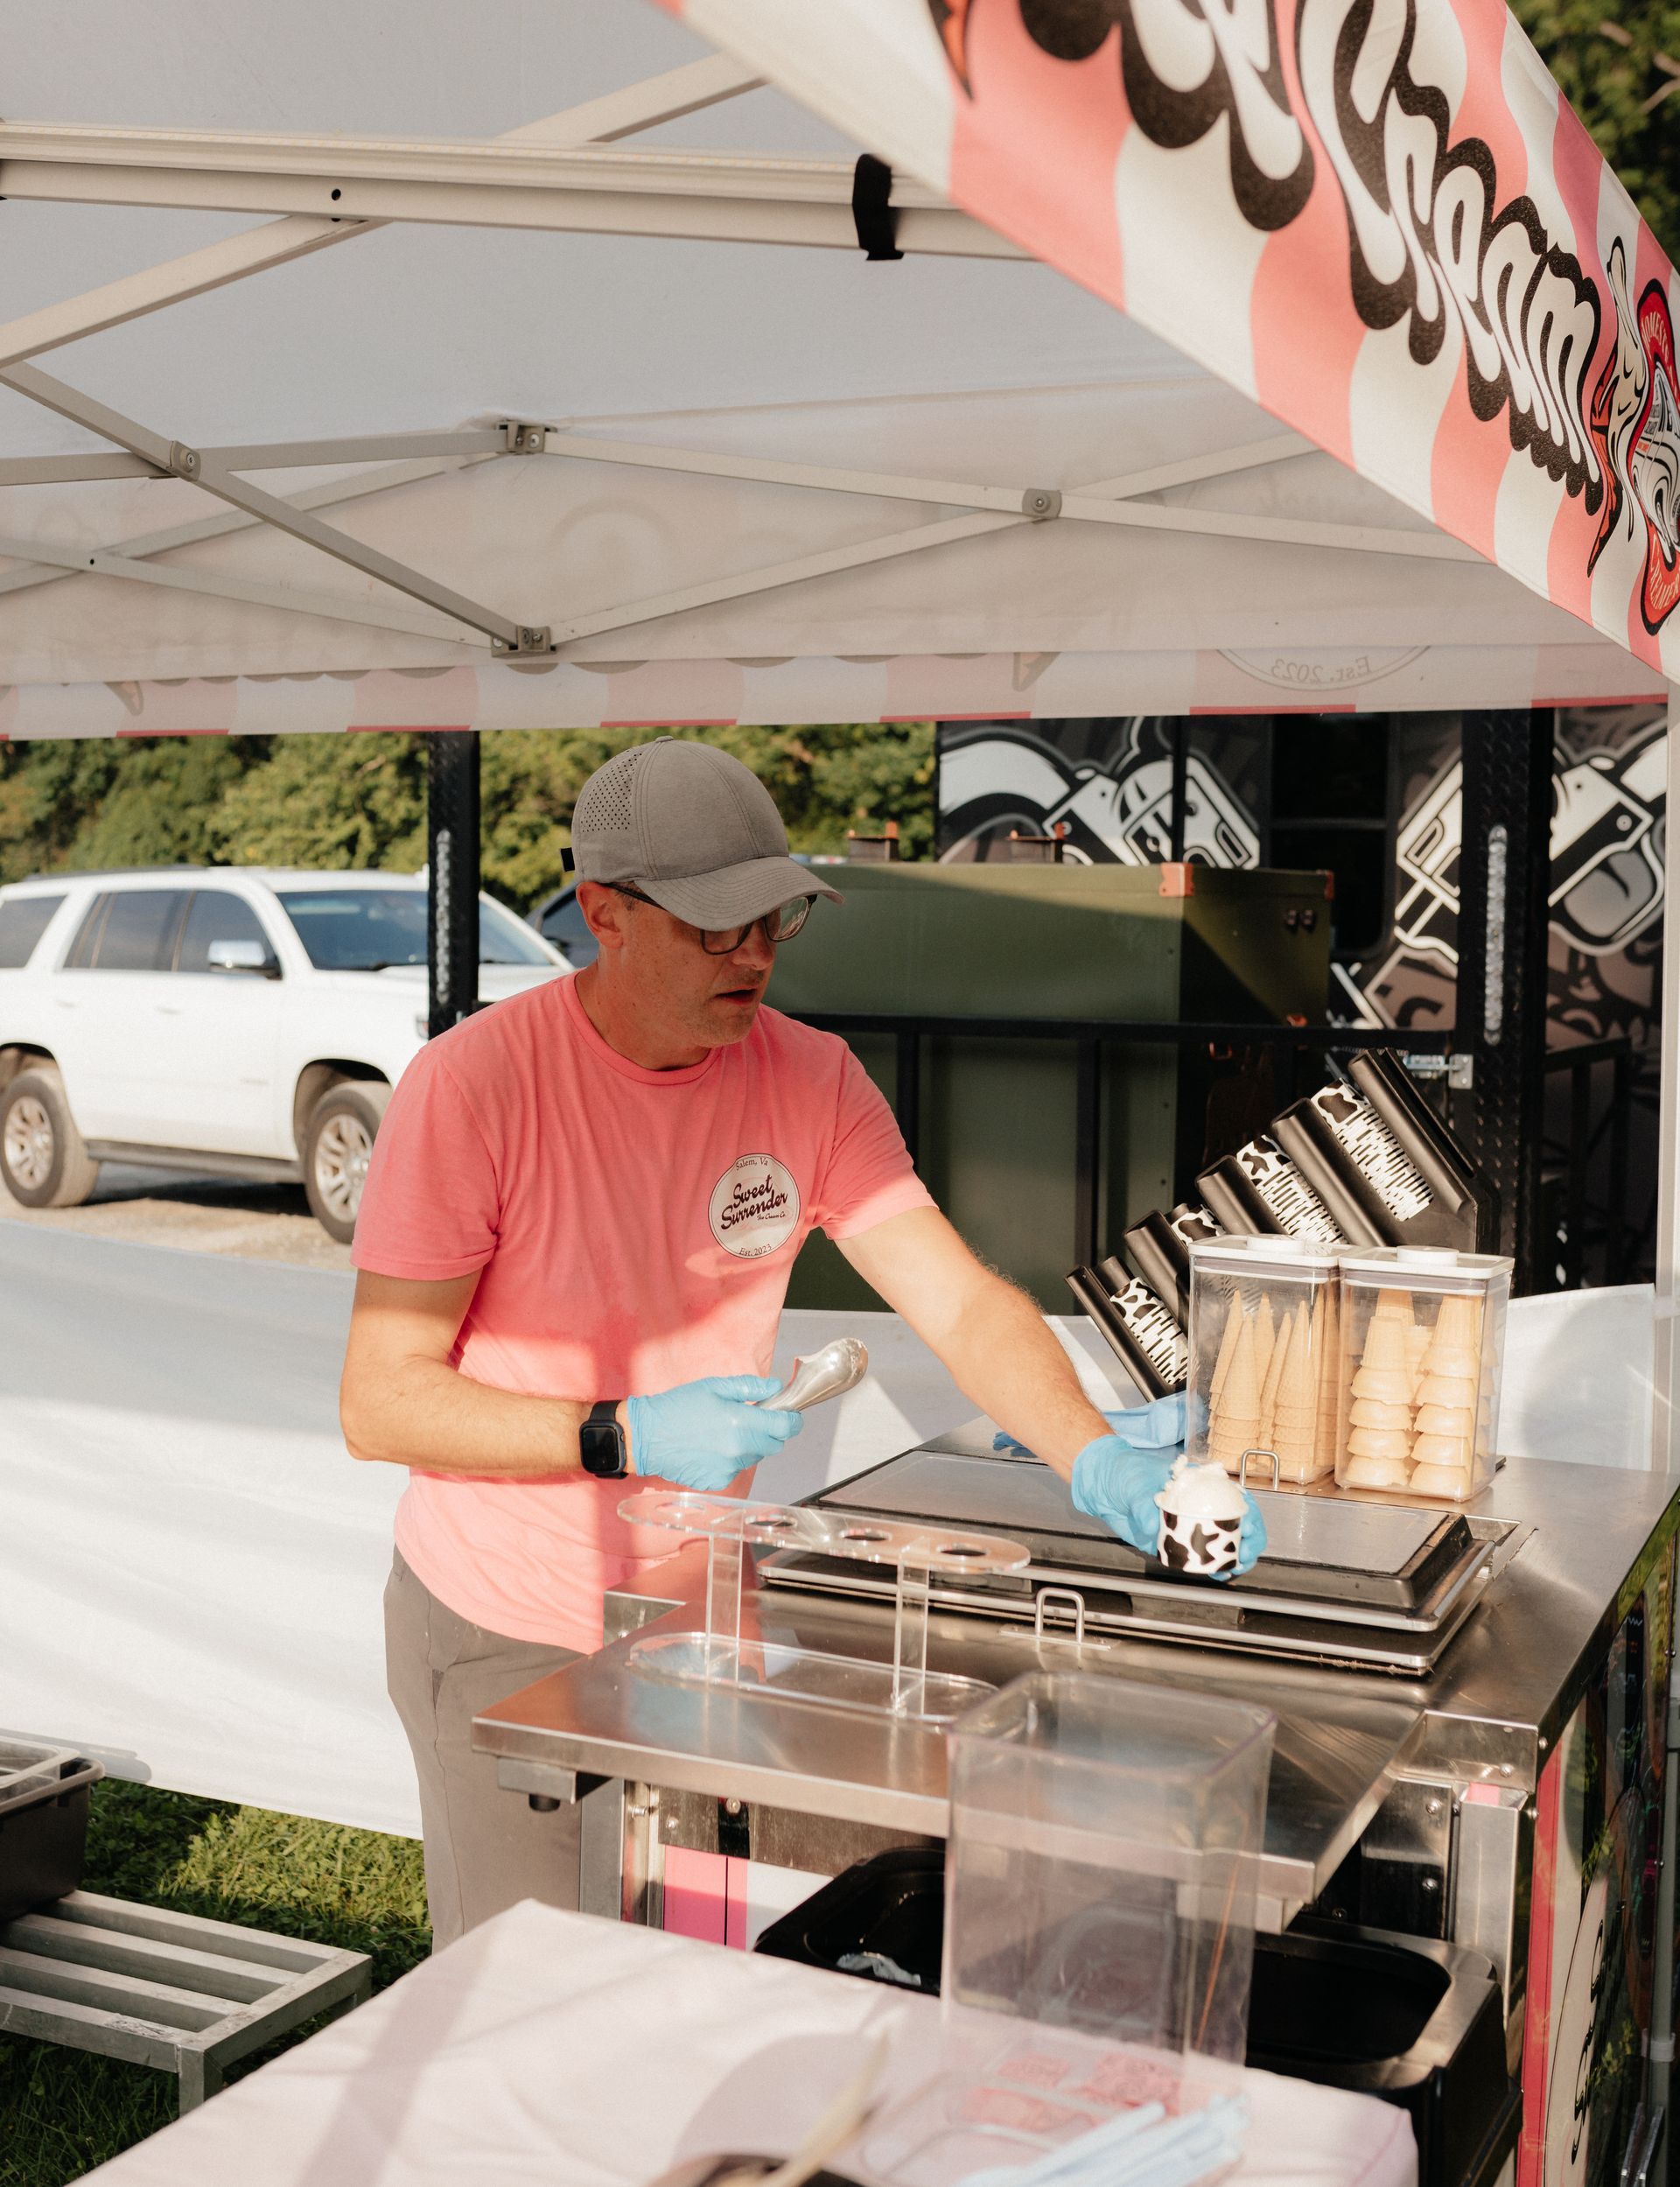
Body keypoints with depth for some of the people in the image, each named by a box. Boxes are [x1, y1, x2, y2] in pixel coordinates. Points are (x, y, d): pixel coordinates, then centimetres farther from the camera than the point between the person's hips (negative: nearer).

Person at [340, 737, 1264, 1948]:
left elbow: (964, 1303, -10)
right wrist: (625, 1436, -29)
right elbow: (381, 1403, -18)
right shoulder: (471, 1086, -19)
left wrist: (1095, 1457, -27)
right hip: (507, 1634, -3)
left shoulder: (811, 1079, -6)